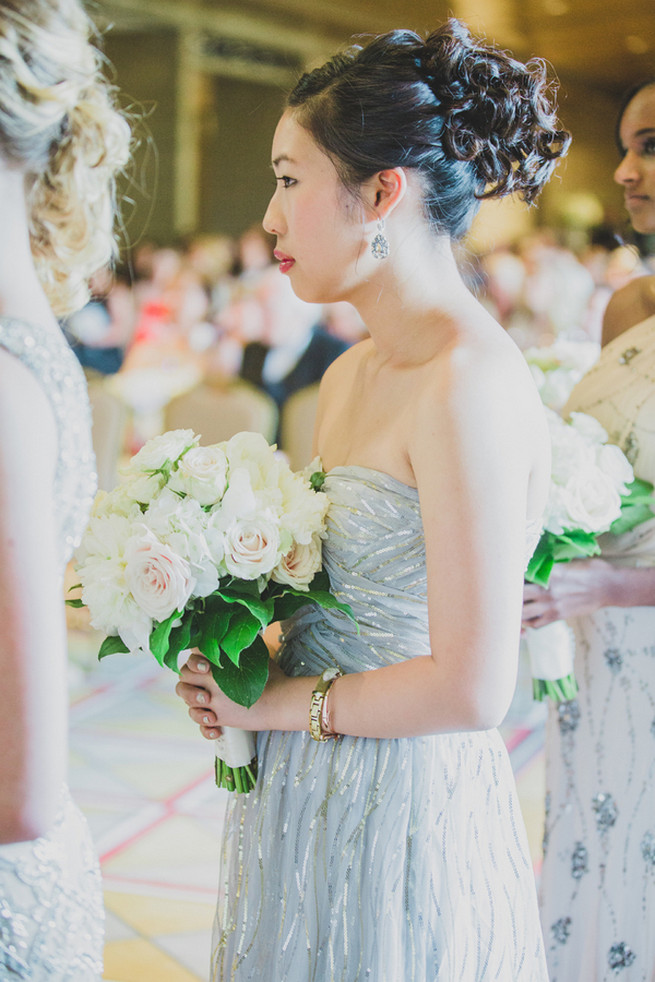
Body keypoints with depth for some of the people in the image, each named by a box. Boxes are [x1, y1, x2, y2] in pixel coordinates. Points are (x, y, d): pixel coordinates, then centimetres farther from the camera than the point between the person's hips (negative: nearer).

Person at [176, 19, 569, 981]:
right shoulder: (349, 376, 5)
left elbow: (469, 689, -23)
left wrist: (277, 703, -12)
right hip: (304, 796, 8)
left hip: (405, 817, -8)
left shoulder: (471, 382, -21)